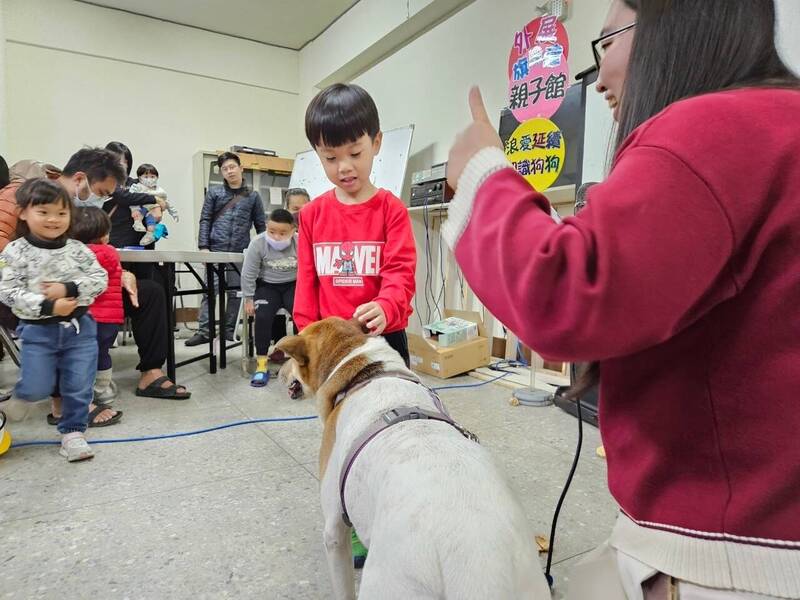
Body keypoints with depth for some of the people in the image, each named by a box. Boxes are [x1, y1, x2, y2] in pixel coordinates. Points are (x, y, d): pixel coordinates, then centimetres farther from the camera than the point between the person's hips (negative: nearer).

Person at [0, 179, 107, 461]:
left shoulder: (77, 249, -1)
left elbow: (99, 279, -3)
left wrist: (68, 288, -18)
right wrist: (48, 306, -21)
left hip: (79, 327, 2)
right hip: (37, 330, -2)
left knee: (79, 385, 5)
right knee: (39, 387, -1)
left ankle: (73, 432, 22)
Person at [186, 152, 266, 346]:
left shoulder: (253, 196, 10)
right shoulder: (214, 192, 9)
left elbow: (261, 226, 9)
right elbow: (205, 220, 5)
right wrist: (203, 246, -4)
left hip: (240, 252, 1)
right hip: (216, 249, 0)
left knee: (235, 292, 5)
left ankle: (229, 331, 14)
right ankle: (204, 331, -2)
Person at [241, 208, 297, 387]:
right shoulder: (257, 243, -16)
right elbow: (248, 274, -7)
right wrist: (249, 299, -4)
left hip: (293, 286, 0)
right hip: (267, 286, 0)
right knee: (262, 316, -24)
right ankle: (262, 363, -10)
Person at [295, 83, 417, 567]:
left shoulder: (391, 210, -7)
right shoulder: (313, 215, 3)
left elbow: (401, 273, -15)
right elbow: (307, 284, 5)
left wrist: (385, 308, -36)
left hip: (383, 340, -3)